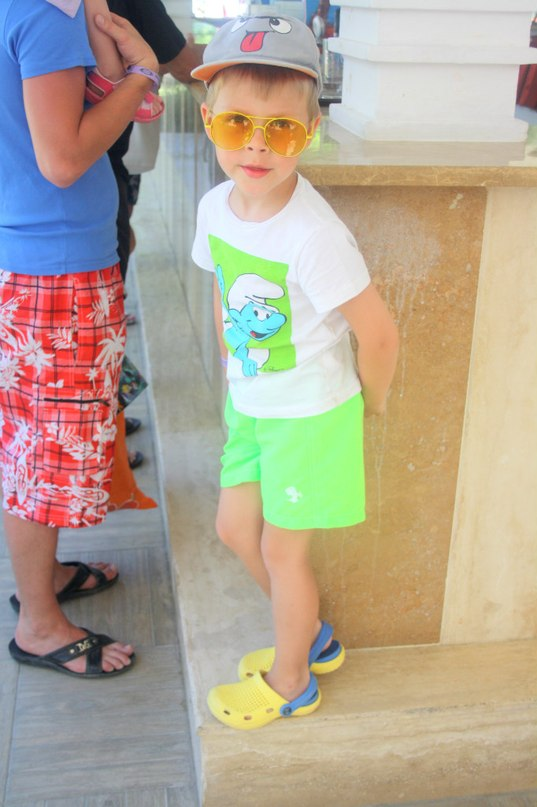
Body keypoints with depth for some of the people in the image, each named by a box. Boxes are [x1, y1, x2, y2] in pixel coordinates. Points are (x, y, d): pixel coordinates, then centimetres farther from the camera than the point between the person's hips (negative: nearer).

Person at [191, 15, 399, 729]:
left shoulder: (313, 234, -30)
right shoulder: (215, 207, -6)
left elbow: (378, 331, -24)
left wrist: (371, 402, -8)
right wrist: (232, 372, 13)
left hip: (310, 415, -7)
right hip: (250, 405, 8)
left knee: (281, 548, 6)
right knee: (235, 525, 17)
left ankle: (290, 683, 32)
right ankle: (311, 636, 41)